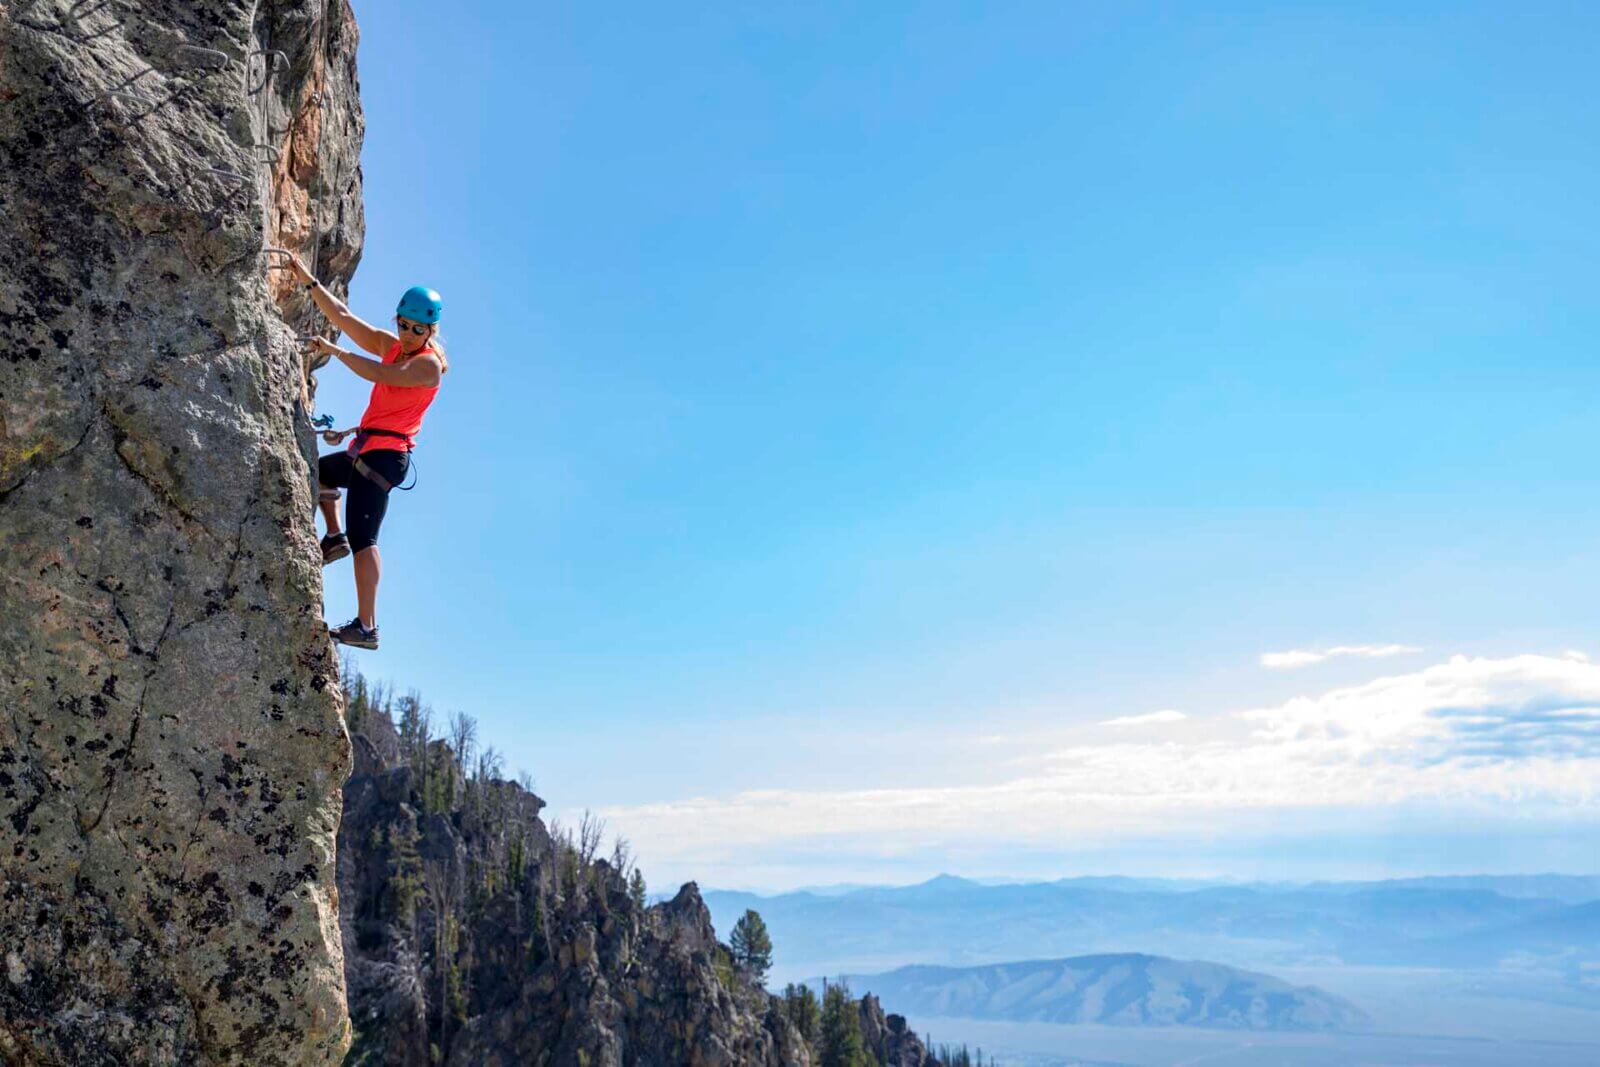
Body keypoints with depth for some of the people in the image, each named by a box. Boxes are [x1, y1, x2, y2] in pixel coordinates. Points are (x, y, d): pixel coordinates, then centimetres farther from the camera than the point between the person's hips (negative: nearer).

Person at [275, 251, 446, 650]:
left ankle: (366, 626, -18)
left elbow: (380, 374, -23)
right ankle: (335, 536, 32)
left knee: (362, 535, -16)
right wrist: (307, 279, 4)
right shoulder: (390, 345, 12)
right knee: (318, 470, 35)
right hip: (367, 449, 9)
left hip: (386, 454, -9)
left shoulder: (429, 364, -12)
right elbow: (342, 316, 10)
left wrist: (334, 350, -12)